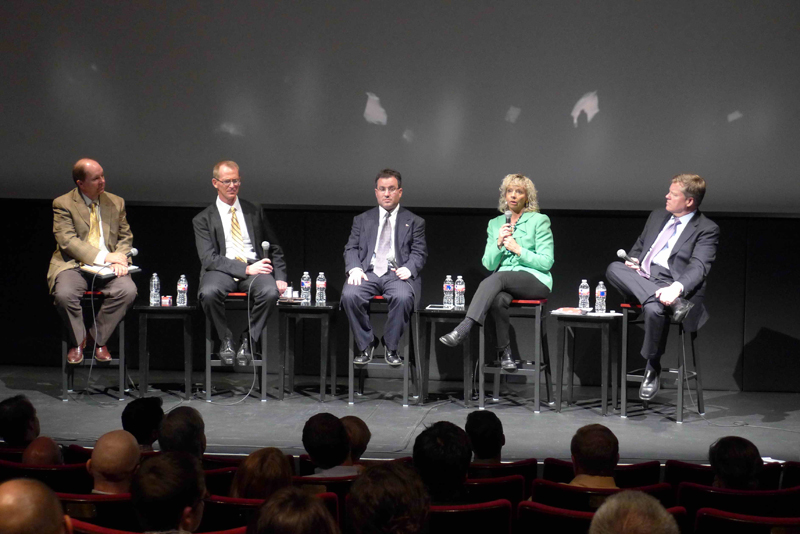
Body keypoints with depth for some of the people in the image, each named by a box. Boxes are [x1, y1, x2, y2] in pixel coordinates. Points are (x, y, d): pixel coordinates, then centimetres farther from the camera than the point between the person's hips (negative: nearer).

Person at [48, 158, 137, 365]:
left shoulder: (116, 203, 13)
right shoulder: (63, 204, -2)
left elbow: (126, 237, 15)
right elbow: (67, 241, -12)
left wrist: (120, 258, -9)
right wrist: (102, 256, -20)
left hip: (108, 268, 3)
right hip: (73, 264, -3)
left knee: (128, 290, -27)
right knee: (64, 294, -34)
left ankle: (99, 339, -6)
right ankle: (78, 340, -5)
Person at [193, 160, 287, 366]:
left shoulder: (254, 212, 18)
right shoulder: (203, 219, 9)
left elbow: (275, 249, 22)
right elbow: (209, 258, -4)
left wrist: (280, 277, 3)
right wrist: (246, 269, -16)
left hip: (255, 267, 2)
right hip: (221, 271, -1)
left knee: (271, 292, -33)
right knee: (209, 293, -36)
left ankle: (248, 340, -11)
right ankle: (226, 340, -10)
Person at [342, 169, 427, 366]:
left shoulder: (414, 222, 17)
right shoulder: (362, 220, 21)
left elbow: (419, 253, 8)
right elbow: (351, 248, 13)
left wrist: (408, 268, -14)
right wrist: (354, 268, -8)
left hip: (397, 274, -1)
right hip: (368, 273, 2)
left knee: (403, 297, -36)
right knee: (349, 295, -31)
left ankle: (391, 348, -16)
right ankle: (366, 346, -13)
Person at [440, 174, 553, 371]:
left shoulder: (539, 220, 4)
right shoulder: (495, 223, 17)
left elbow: (546, 262, -2)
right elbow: (488, 264, 11)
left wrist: (518, 249, -11)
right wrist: (499, 243, -6)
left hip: (536, 281, -3)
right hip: (505, 285, 3)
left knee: (498, 277, -35)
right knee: (498, 299, -36)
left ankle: (464, 329, -46)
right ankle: (505, 352, -25)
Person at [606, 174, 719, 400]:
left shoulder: (707, 229, 0)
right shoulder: (657, 216, 22)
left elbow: (698, 267, -14)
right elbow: (638, 246, 32)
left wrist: (677, 287, -34)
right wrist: (633, 261, 6)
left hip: (670, 284, -6)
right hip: (640, 279, 6)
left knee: (653, 309, -38)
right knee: (614, 268, -25)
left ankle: (652, 370, -16)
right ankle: (673, 304, -33)